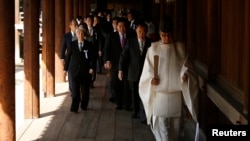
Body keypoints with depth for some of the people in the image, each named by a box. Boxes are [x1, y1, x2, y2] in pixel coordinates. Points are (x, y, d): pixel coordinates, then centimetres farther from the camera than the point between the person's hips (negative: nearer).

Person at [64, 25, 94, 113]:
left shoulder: (89, 45, 2)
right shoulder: (72, 44, 5)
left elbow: (92, 57, -1)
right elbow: (68, 56, 8)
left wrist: (91, 67, -12)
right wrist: (66, 68, 7)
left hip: (86, 70, 0)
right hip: (74, 70, 0)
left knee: (85, 89, 9)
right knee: (75, 89, -6)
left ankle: (84, 106, 23)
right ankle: (74, 108, -7)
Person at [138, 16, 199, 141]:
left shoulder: (179, 48, 3)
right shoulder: (153, 48, 1)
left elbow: (186, 65, 3)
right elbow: (148, 69, 2)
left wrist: (185, 74, -19)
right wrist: (151, 78, -18)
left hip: (176, 94, 1)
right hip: (159, 93, -1)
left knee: (175, 124, 9)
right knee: (160, 124, -6)